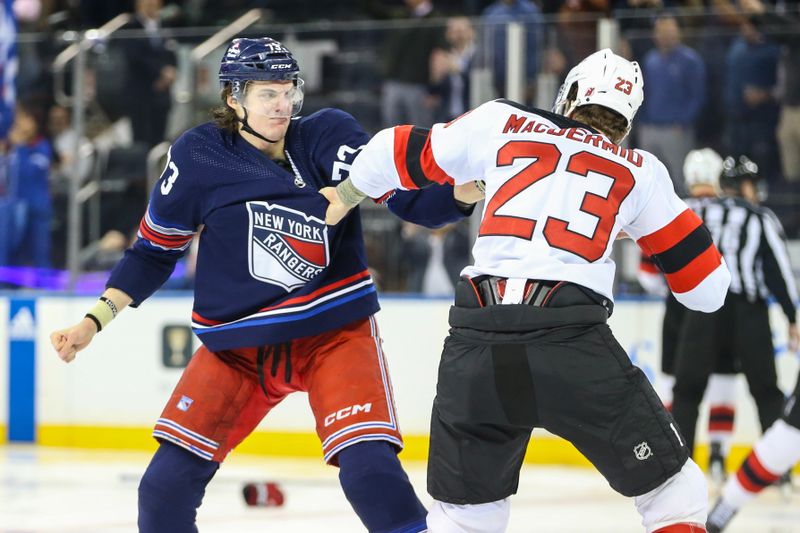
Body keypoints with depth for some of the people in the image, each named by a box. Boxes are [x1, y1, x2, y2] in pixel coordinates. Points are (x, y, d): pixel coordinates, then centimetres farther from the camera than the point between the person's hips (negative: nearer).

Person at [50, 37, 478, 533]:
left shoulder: (328, 135, -5)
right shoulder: (199, 156, -5)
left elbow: (409, 198, -14)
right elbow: (154, 251, 5)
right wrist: (95, 320, -3)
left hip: (336, 330, -1)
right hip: (237, 345, 1)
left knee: (370, 469, -22)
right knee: (167, 483, -5)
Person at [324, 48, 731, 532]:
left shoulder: (502, 123, 18)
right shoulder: (640, 171, 17)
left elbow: (404, 154, 25)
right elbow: (707, 287, 20)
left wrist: (348, 195, 45)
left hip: (477, 347, 2)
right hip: (574, 344, -2)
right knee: (672, 491, 13)